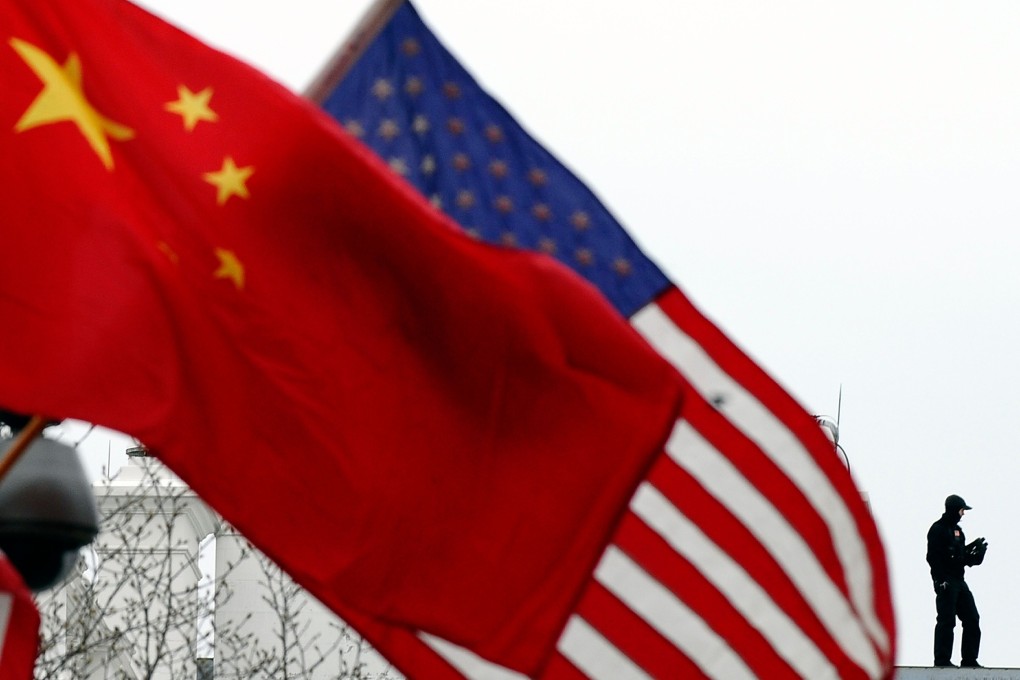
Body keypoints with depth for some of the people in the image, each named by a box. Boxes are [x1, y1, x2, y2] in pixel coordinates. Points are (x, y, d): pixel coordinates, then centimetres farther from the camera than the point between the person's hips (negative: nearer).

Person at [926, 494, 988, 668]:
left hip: (959, 581, 9)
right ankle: (942, 660, -3)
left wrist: (973, 549, 3)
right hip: (945, 582, -9)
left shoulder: (957, 530, 18)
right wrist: (941, 579, -22)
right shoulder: (938, 529, -10)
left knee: (972, 619, 7)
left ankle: (969, 659, 12)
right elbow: (933, 557, -17)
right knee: (946, 621, -8)